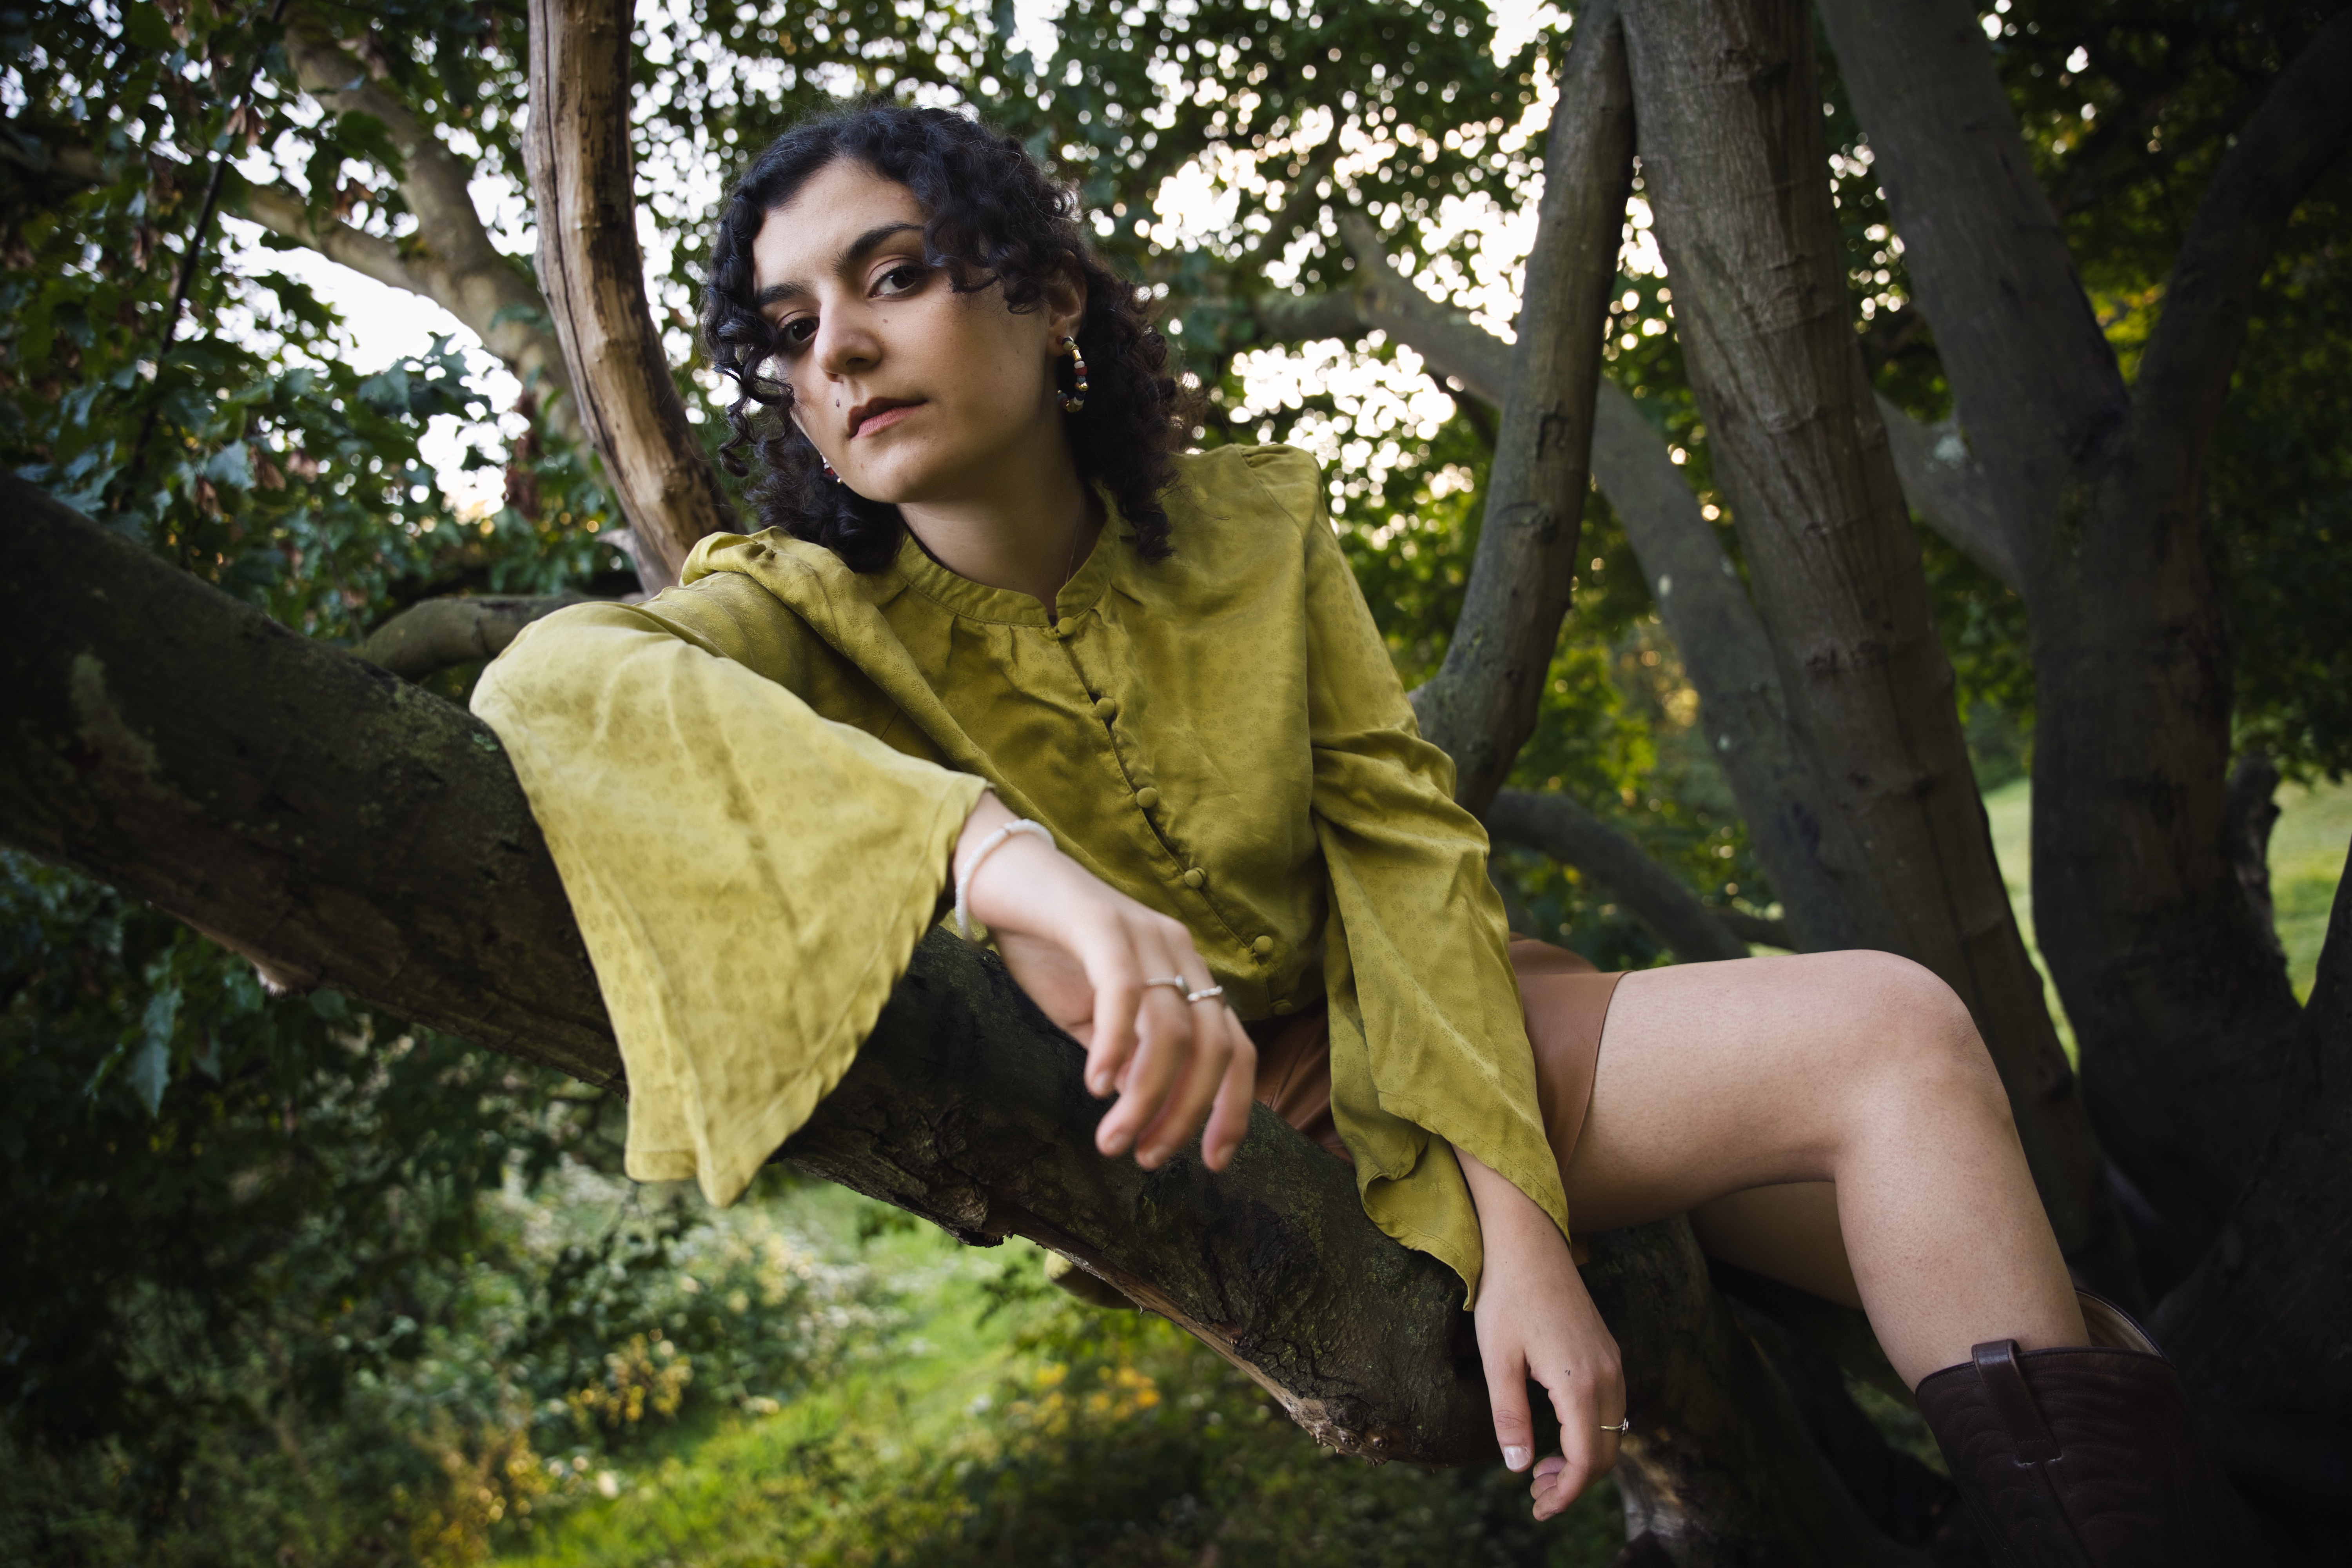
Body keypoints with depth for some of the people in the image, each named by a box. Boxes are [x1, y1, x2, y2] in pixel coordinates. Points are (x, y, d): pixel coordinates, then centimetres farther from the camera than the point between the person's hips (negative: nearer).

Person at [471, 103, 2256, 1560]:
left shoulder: (1256, 524, -6)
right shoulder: (810, 617, -17)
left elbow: (1402, 841, -8)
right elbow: (551, 680, -39)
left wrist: (1510, 1223, -20)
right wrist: (1005, 857, -56)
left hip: (1380, 1059, 4)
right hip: (1146, 1147, -3)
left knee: (1888, 1028, -12)